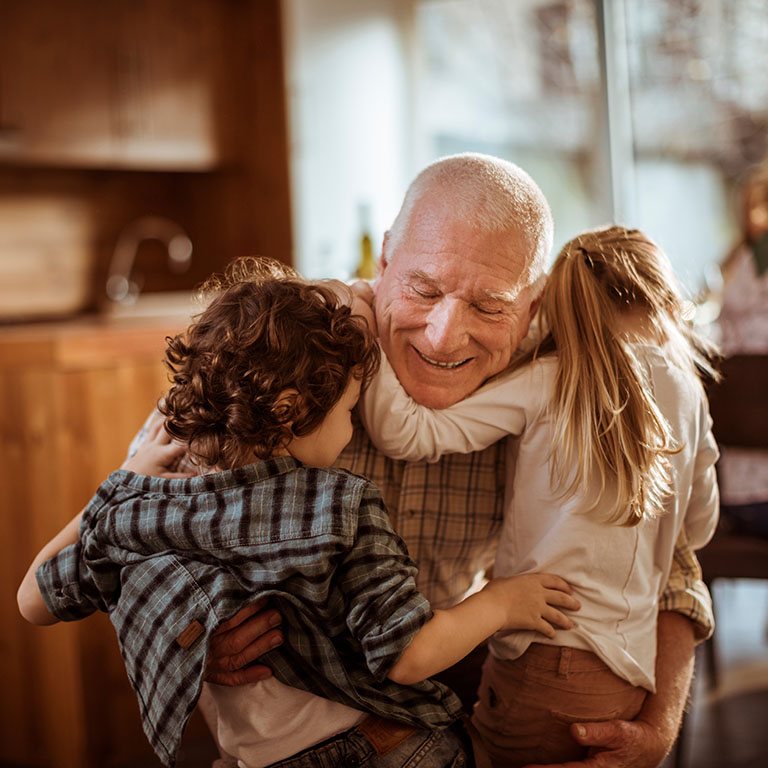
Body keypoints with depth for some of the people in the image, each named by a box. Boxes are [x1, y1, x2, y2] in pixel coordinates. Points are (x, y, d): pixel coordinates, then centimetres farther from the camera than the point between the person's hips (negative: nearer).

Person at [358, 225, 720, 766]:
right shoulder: (688, 392, 6)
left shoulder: (546, 381, -8)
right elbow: (700, 528, 19)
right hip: (631, 675, 5)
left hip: (541, 665, -5)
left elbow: (405, 434, -12)